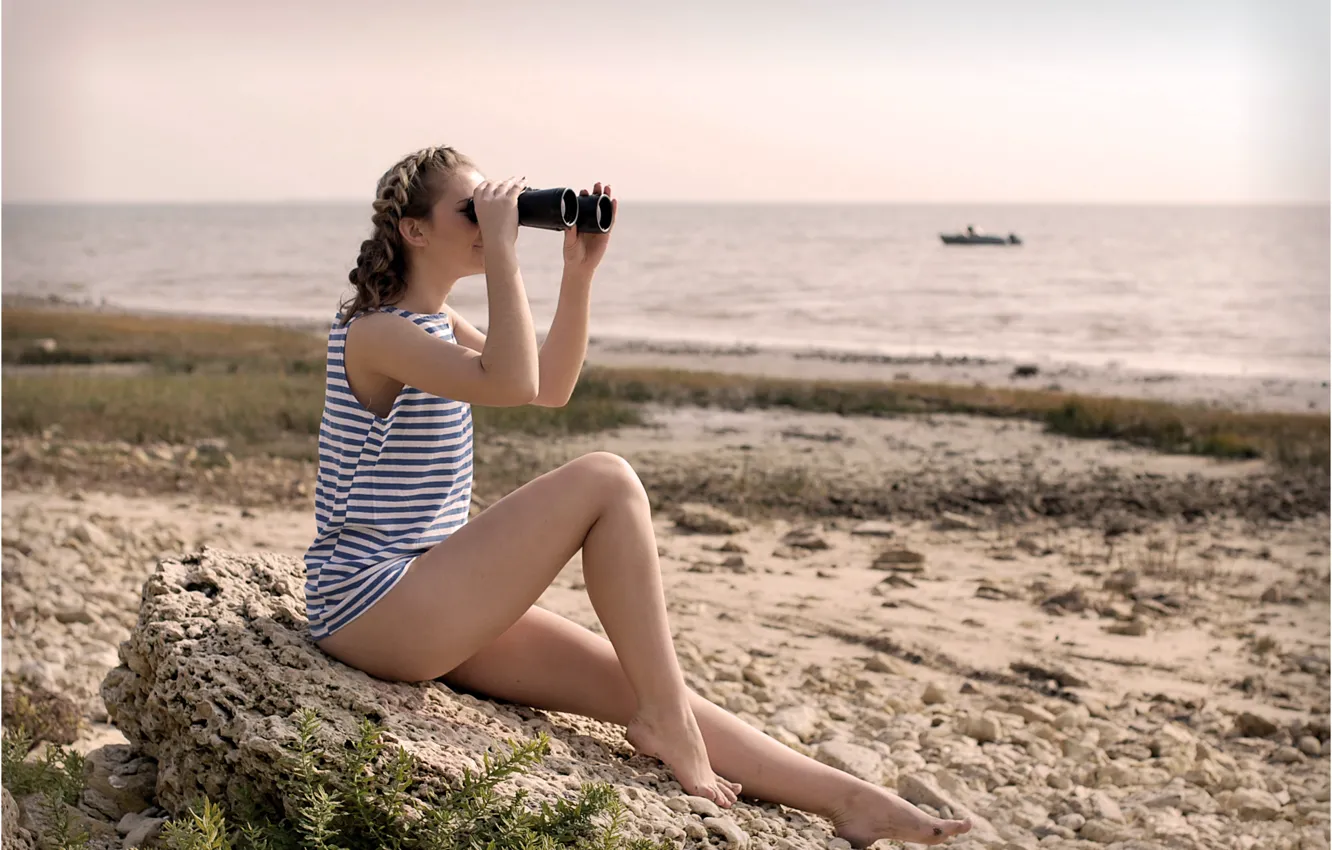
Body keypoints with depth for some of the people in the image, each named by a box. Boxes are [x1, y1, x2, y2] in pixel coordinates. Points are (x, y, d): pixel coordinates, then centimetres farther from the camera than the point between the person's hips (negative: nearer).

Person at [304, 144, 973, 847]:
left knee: (631, 682, -1)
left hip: (434, 598, 9)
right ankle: (665, 721, -9)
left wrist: (580, 270, 8)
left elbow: (552, 385, 19)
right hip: (369, 608, -9)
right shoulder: (372, 330, -15)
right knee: (606, 482, -19)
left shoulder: (436, 323, 13)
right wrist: (500, 250, -23)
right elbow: (511, 385, -30)